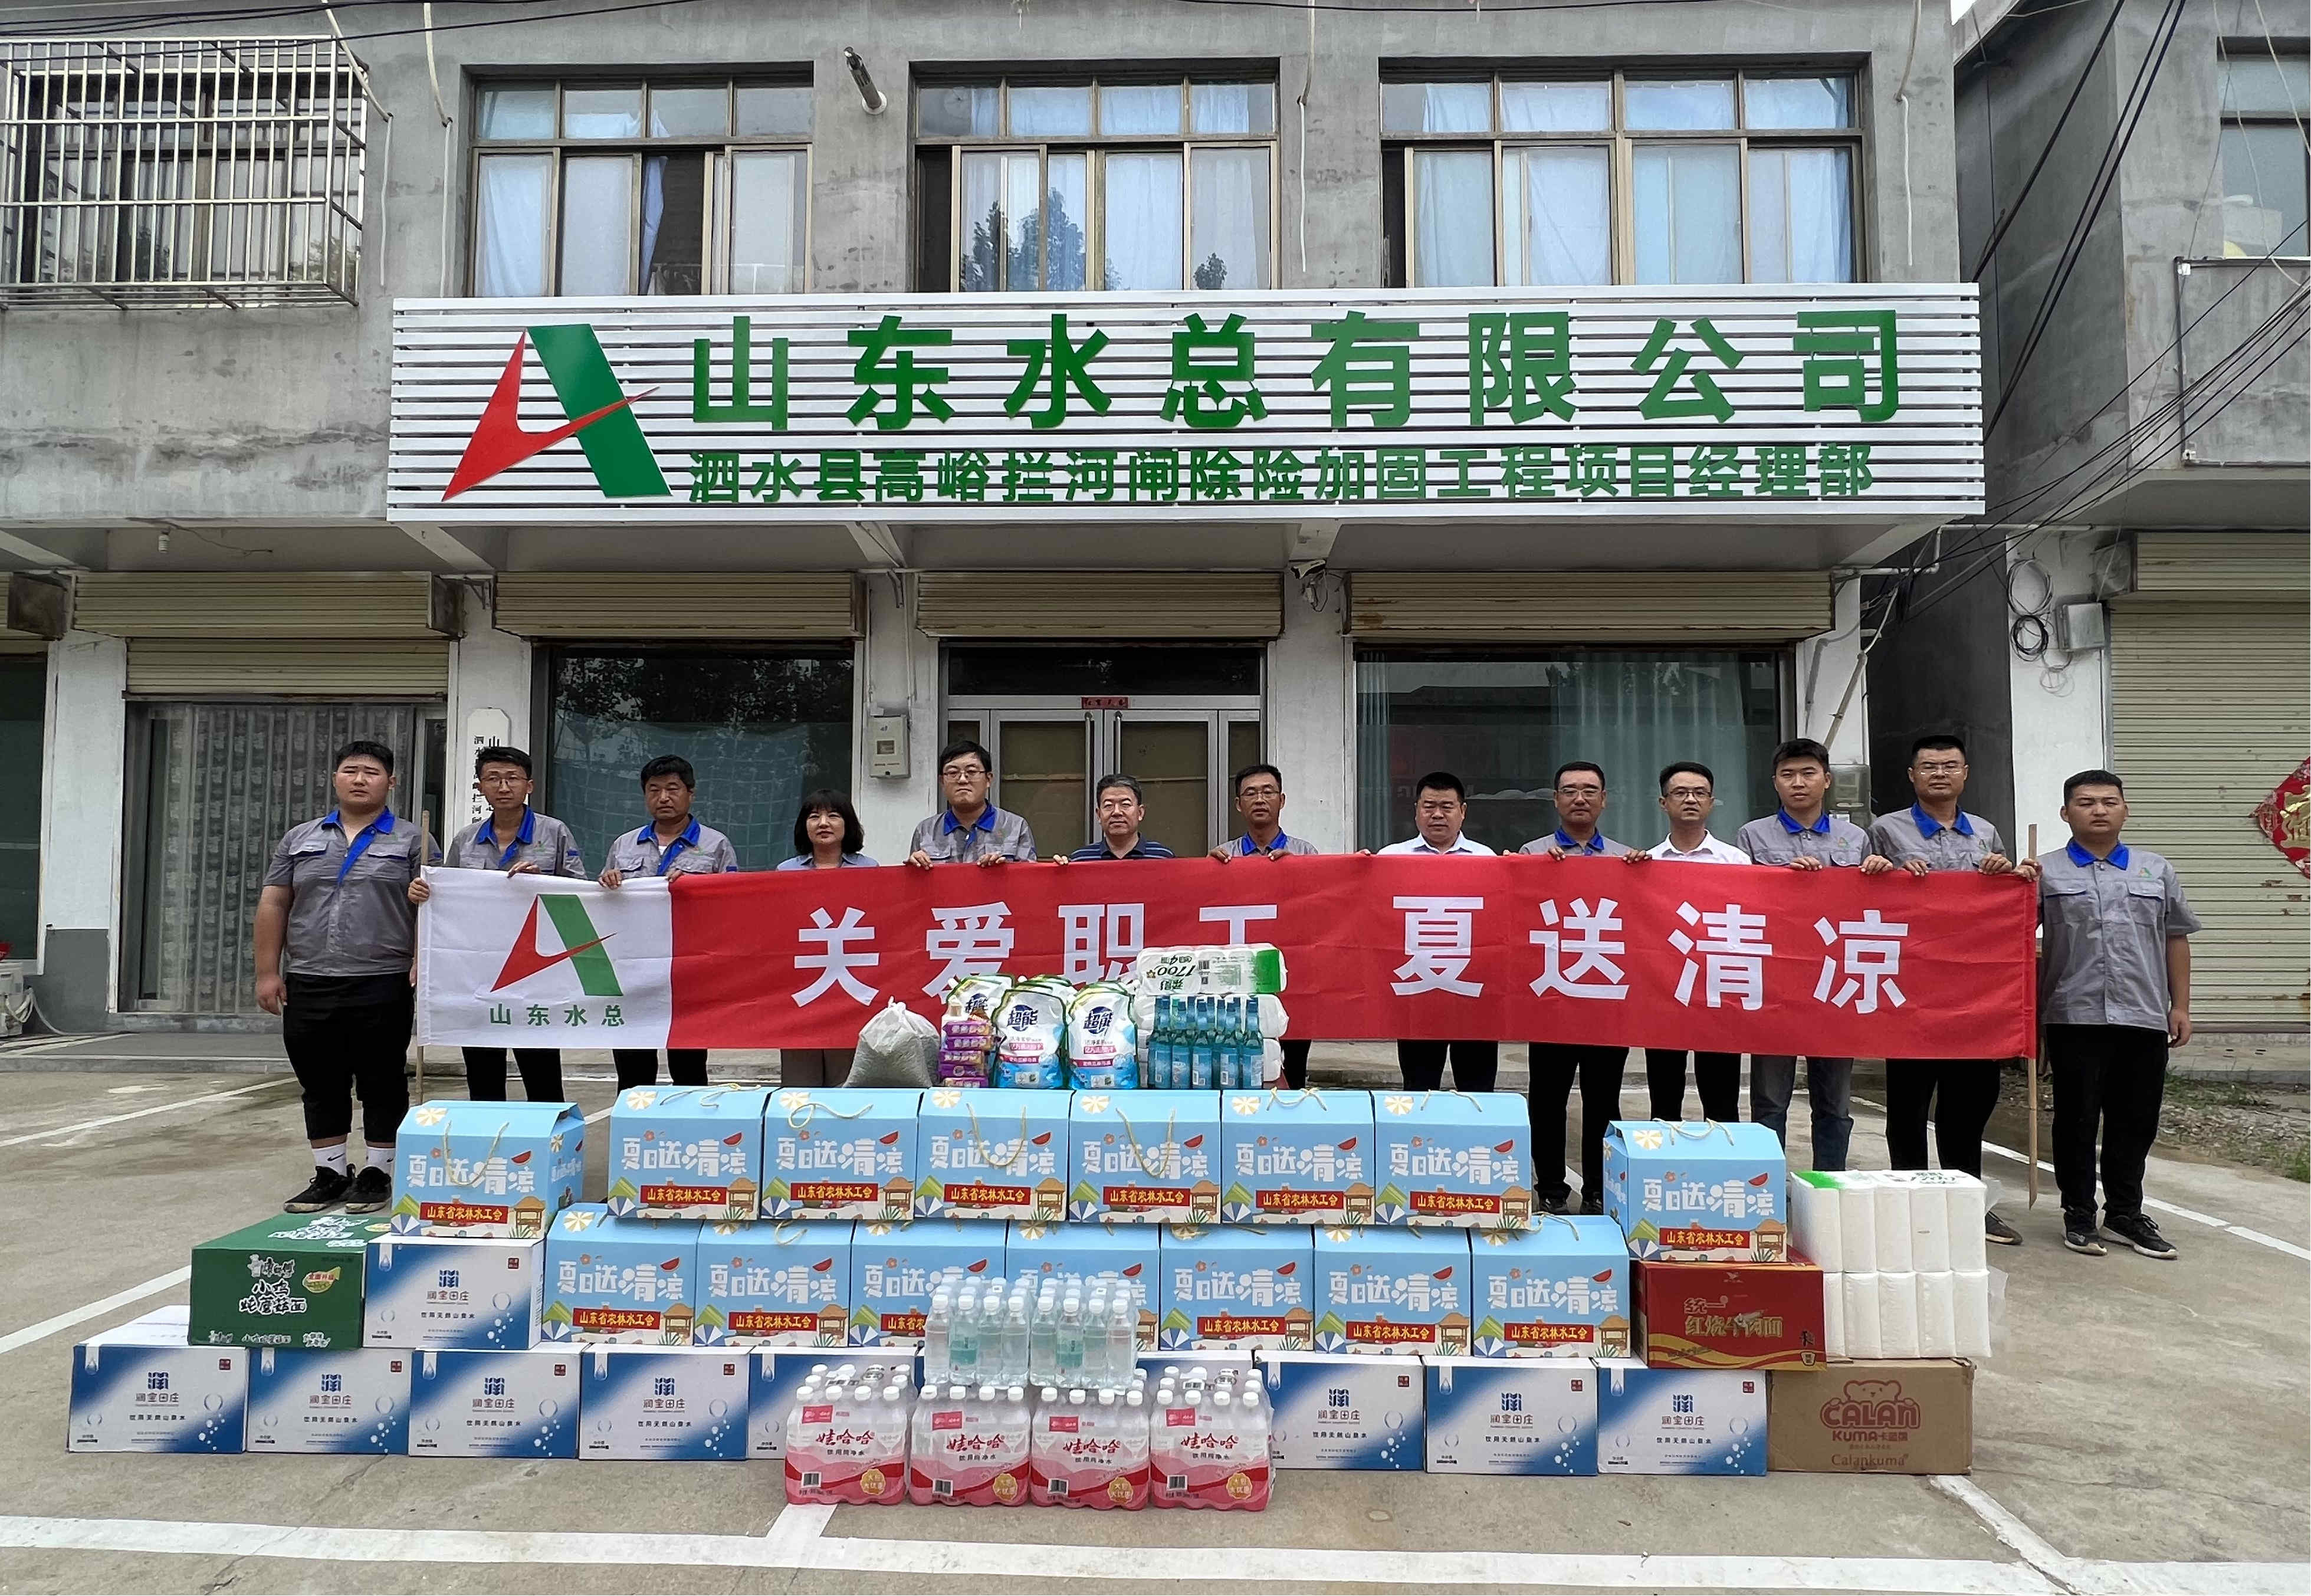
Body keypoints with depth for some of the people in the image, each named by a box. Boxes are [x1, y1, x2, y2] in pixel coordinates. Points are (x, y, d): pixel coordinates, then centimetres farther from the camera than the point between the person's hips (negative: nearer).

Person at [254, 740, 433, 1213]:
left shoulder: (411, 841, 2)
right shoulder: (300, 839, 13)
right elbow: (273, 906, 11)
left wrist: (421, 969, -13)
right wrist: (268, 971, 4)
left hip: (382, 988, -4)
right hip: (308, 987, 4)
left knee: (382, 1085, 3)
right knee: (320, 1085, 10)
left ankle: (377, 1173, 13)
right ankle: (330, 1173, 21)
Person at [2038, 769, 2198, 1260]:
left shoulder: (2156, 870, 12)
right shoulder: (2045, 872, 2)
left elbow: (2176, 939, 14)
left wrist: (2180, 1006, 9)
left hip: (2145, 1017, 3)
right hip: (2075, 1017, -3)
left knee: (2136, 1121, 10)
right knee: (2077, 1120, 4)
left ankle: (2125, 1213, 24)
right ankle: (2079, 1215, 15)